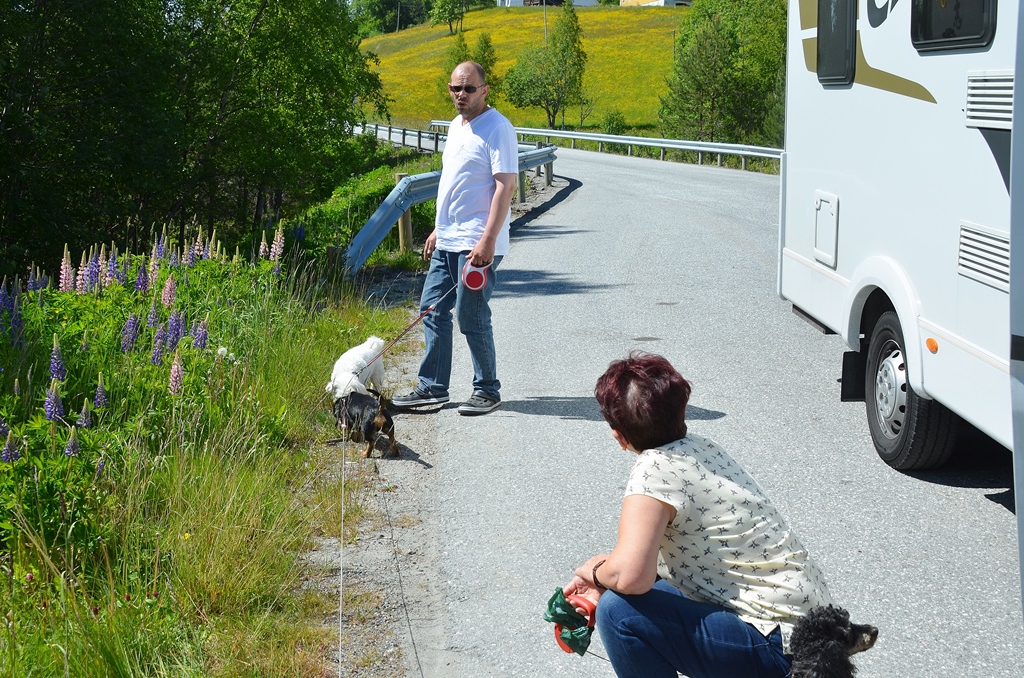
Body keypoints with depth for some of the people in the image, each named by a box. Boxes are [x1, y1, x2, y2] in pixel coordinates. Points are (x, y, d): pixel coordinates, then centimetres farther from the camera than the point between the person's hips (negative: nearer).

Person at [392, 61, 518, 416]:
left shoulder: (497, 128, -12)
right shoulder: (456, 126, 16)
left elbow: (506, 185, -18)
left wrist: (488, 240, -23)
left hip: (476, 244, -9)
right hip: (447, 241, 9)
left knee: (471, 317, -4)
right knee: (432, 309, 10)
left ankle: (487, 390, 11)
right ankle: (432, 388, 19)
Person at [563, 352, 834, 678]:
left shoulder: (654, 469, -19)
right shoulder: (701, 447, 6)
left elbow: (631, 575, -31)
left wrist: (596, 571, -10)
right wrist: (604, 581, 10)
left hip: (784, 649, -9)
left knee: (620, 612, -19)